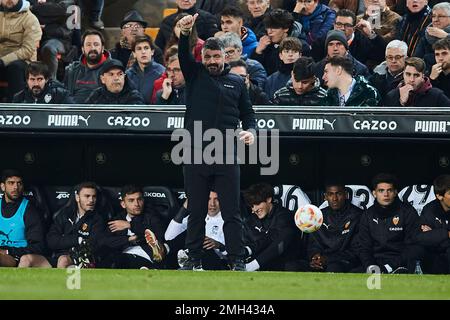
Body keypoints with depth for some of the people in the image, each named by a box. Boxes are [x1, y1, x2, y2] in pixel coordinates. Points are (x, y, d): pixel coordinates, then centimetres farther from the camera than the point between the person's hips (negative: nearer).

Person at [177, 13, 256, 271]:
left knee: (232, 212, -2)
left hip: (227, 156, 0)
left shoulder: (237, 82, 13)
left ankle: (237, 261, 0)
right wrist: (185, 34, -27)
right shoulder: (196, 75, 10)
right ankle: (194, 260, 11)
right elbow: (183, 56, -7)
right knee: (196, 212, 5)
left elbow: (248, 113, 17)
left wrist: (250, 130, -5)